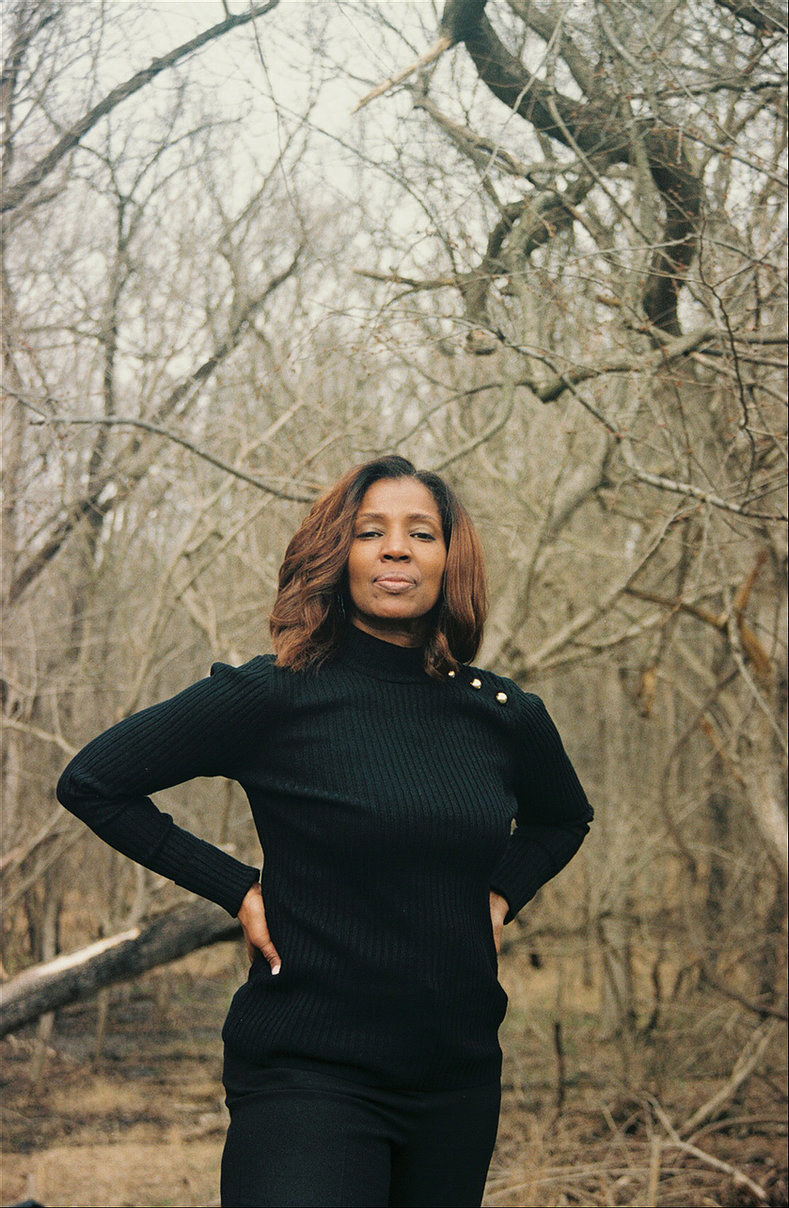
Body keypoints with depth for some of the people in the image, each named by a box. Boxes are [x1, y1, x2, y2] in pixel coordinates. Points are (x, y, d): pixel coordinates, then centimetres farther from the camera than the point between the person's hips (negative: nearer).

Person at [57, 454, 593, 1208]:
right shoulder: (277, 697, -8)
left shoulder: (504, 716, 5)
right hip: (308, 1079, -5)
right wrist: (237, 889, -4)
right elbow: (90, 783, -2)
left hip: (462, 1082, 5)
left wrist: (500, 893, 9)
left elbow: (562, 819, 27)